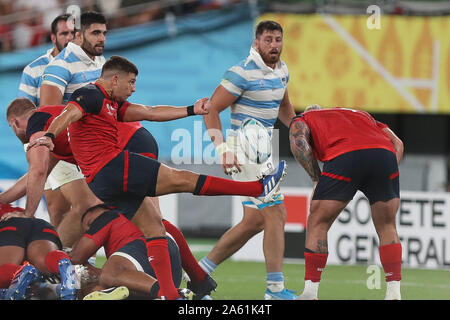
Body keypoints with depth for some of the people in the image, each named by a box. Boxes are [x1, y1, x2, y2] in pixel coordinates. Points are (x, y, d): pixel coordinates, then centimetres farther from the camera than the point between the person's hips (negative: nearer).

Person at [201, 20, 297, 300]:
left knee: (254, 222, 11)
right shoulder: (242, 73, -15)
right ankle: (275, 288, -8)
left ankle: (201, 271, 20)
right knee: (276, 213, -13)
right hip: (242, 150, -9)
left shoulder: (281, 71, 10)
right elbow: (212, 110, -15)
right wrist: (223, 149, -23)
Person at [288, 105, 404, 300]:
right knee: (387, 228, 21)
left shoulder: (300, 120, 30)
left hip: (344, 157, -3)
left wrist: (316, 179, 8)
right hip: (385, 153, 3)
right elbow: (397, 144, 27)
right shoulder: (362, 115, 41)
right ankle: (394, 293, 15)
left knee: (317, 225, 14)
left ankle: (310, 293, 11)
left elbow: (299, 144, 5)